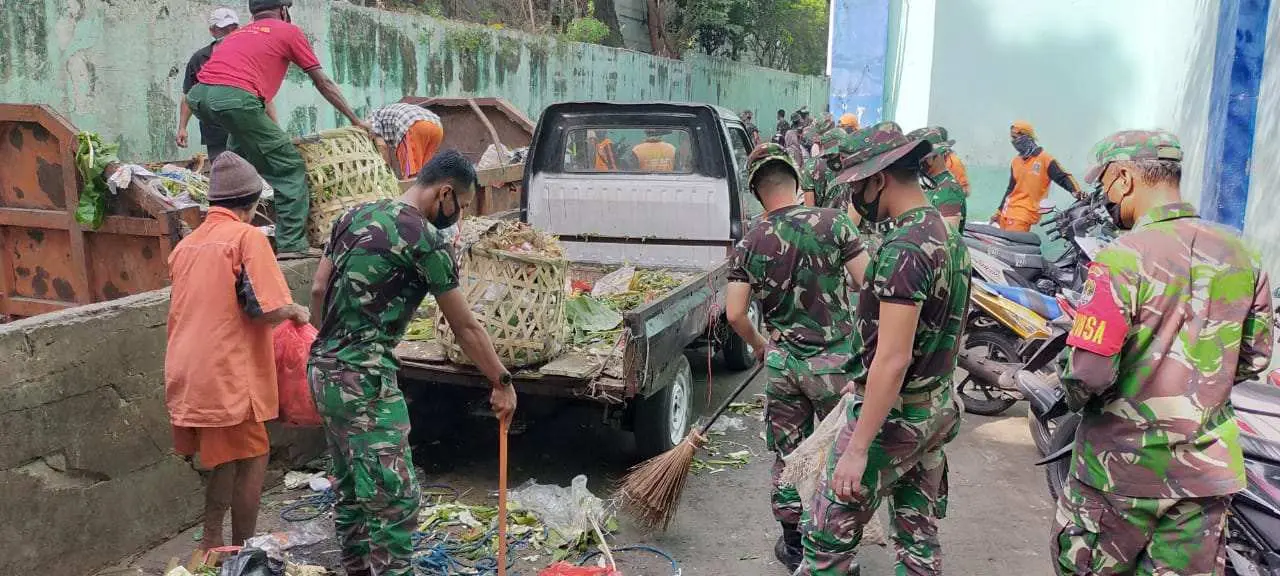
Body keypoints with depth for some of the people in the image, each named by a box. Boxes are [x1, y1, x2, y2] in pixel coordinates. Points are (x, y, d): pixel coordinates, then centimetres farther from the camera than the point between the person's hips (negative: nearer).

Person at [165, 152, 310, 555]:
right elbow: (267, 310, -19)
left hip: (188, 374, 8)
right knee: (251, 460, 6)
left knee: (225, 459, 20)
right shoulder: (246, 237, -10)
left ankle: (211, 545, 26)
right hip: (225, 375, -8)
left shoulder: (186, 245, 14)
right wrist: (295, 311, 1)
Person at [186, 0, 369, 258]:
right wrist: (356, 120, 28)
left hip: (197, 96, 7)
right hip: (235, 98, -7)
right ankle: (292, 244, -3)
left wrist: (273, 130, 49)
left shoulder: (238, 33, 35)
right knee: (290, 167, 1)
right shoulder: (289, 31, 17)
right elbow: (323, 83, 20)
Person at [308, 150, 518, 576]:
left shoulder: (356, 215, 10)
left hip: (323, 369, 9)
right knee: (395, 497, -4)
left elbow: (318, 290, 12)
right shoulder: (425, 238, -12)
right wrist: (502, 382, 3)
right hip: (364, 380, -9)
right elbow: (465, 327, -7)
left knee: (350, 489, 18)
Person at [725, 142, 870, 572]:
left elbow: (735, 314, -7)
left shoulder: (749, 243, -4)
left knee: (786, 452, 16)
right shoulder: (832, 222, -10)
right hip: (835, 360, -1)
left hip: (783, 361, 2)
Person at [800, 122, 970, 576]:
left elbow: (893, 360, -26)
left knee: (828, 537, 1)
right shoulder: (949, 235, 7)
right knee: (919, 538, 17)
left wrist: (857, 449, -24)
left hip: (893, 414, -9)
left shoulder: (904, 248, -22)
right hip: (938, 409, 9)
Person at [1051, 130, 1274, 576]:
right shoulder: (1239, 253, 1)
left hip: (1121, 468, -5)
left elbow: (1088, 373, -24)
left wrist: (1077, 397, -2)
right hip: (1207, 471, 6)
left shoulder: (1123, 259, -20)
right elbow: (1254, 357, 11)